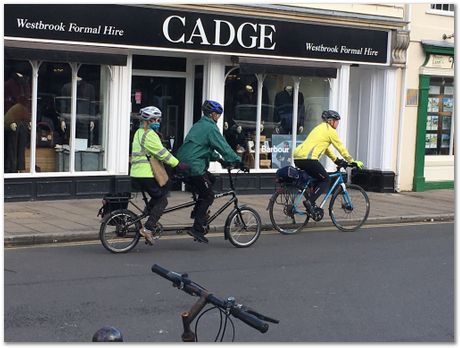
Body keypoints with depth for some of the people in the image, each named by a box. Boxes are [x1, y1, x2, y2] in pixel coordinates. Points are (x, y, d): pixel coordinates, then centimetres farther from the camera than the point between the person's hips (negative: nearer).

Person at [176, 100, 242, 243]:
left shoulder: (198, 125, 20)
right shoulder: (210, 127, -10)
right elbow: (223, 147, -12)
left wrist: (218, 158, 26)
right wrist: (238, 161, -6)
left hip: (183, 164, 9)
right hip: (194, 166, -9)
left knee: (210, 180, 24)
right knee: (208, 196, -1)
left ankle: (198, 212, 21)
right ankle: (197, 229, -6)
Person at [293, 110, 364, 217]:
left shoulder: (320, 128, 28)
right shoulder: (330, 131, 1)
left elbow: (325, 147, 37)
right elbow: (341, 148, 5)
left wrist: (336, 159, 40)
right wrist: (352, 162, 14)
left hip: (297, 157, 9)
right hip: (308, 158, -9)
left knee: (318, 179, 22)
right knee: (326, 180, 1)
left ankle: (312, 206, 18)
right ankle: (310, 202, -12)